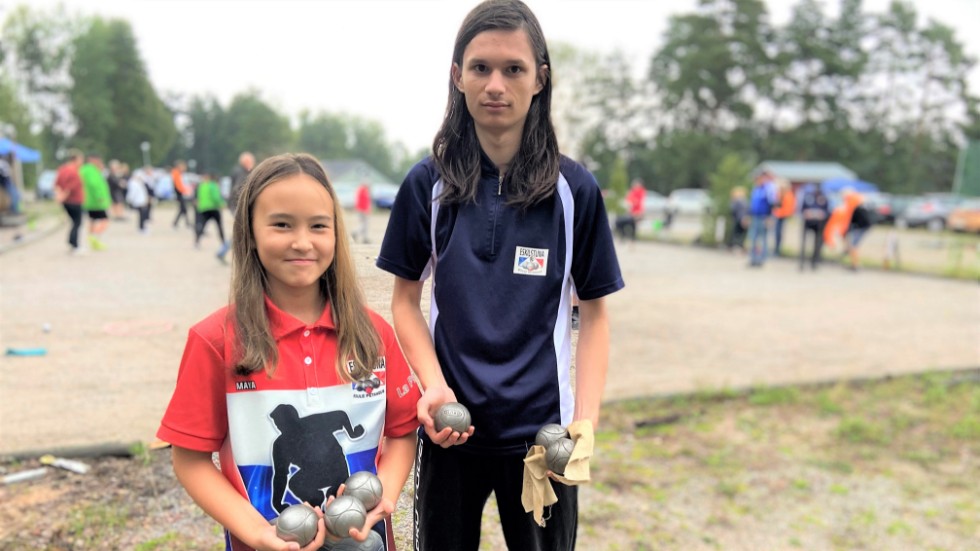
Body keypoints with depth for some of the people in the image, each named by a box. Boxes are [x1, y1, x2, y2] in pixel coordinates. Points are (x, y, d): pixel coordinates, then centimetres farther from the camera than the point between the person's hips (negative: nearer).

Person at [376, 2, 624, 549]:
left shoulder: (575, 188, -6)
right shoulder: (428, 183, -4)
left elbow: (594, 312, -1)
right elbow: (406, 299, 3)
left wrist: (585, 422, -10)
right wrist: (434, 385, -12)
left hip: (541, 428, 0)